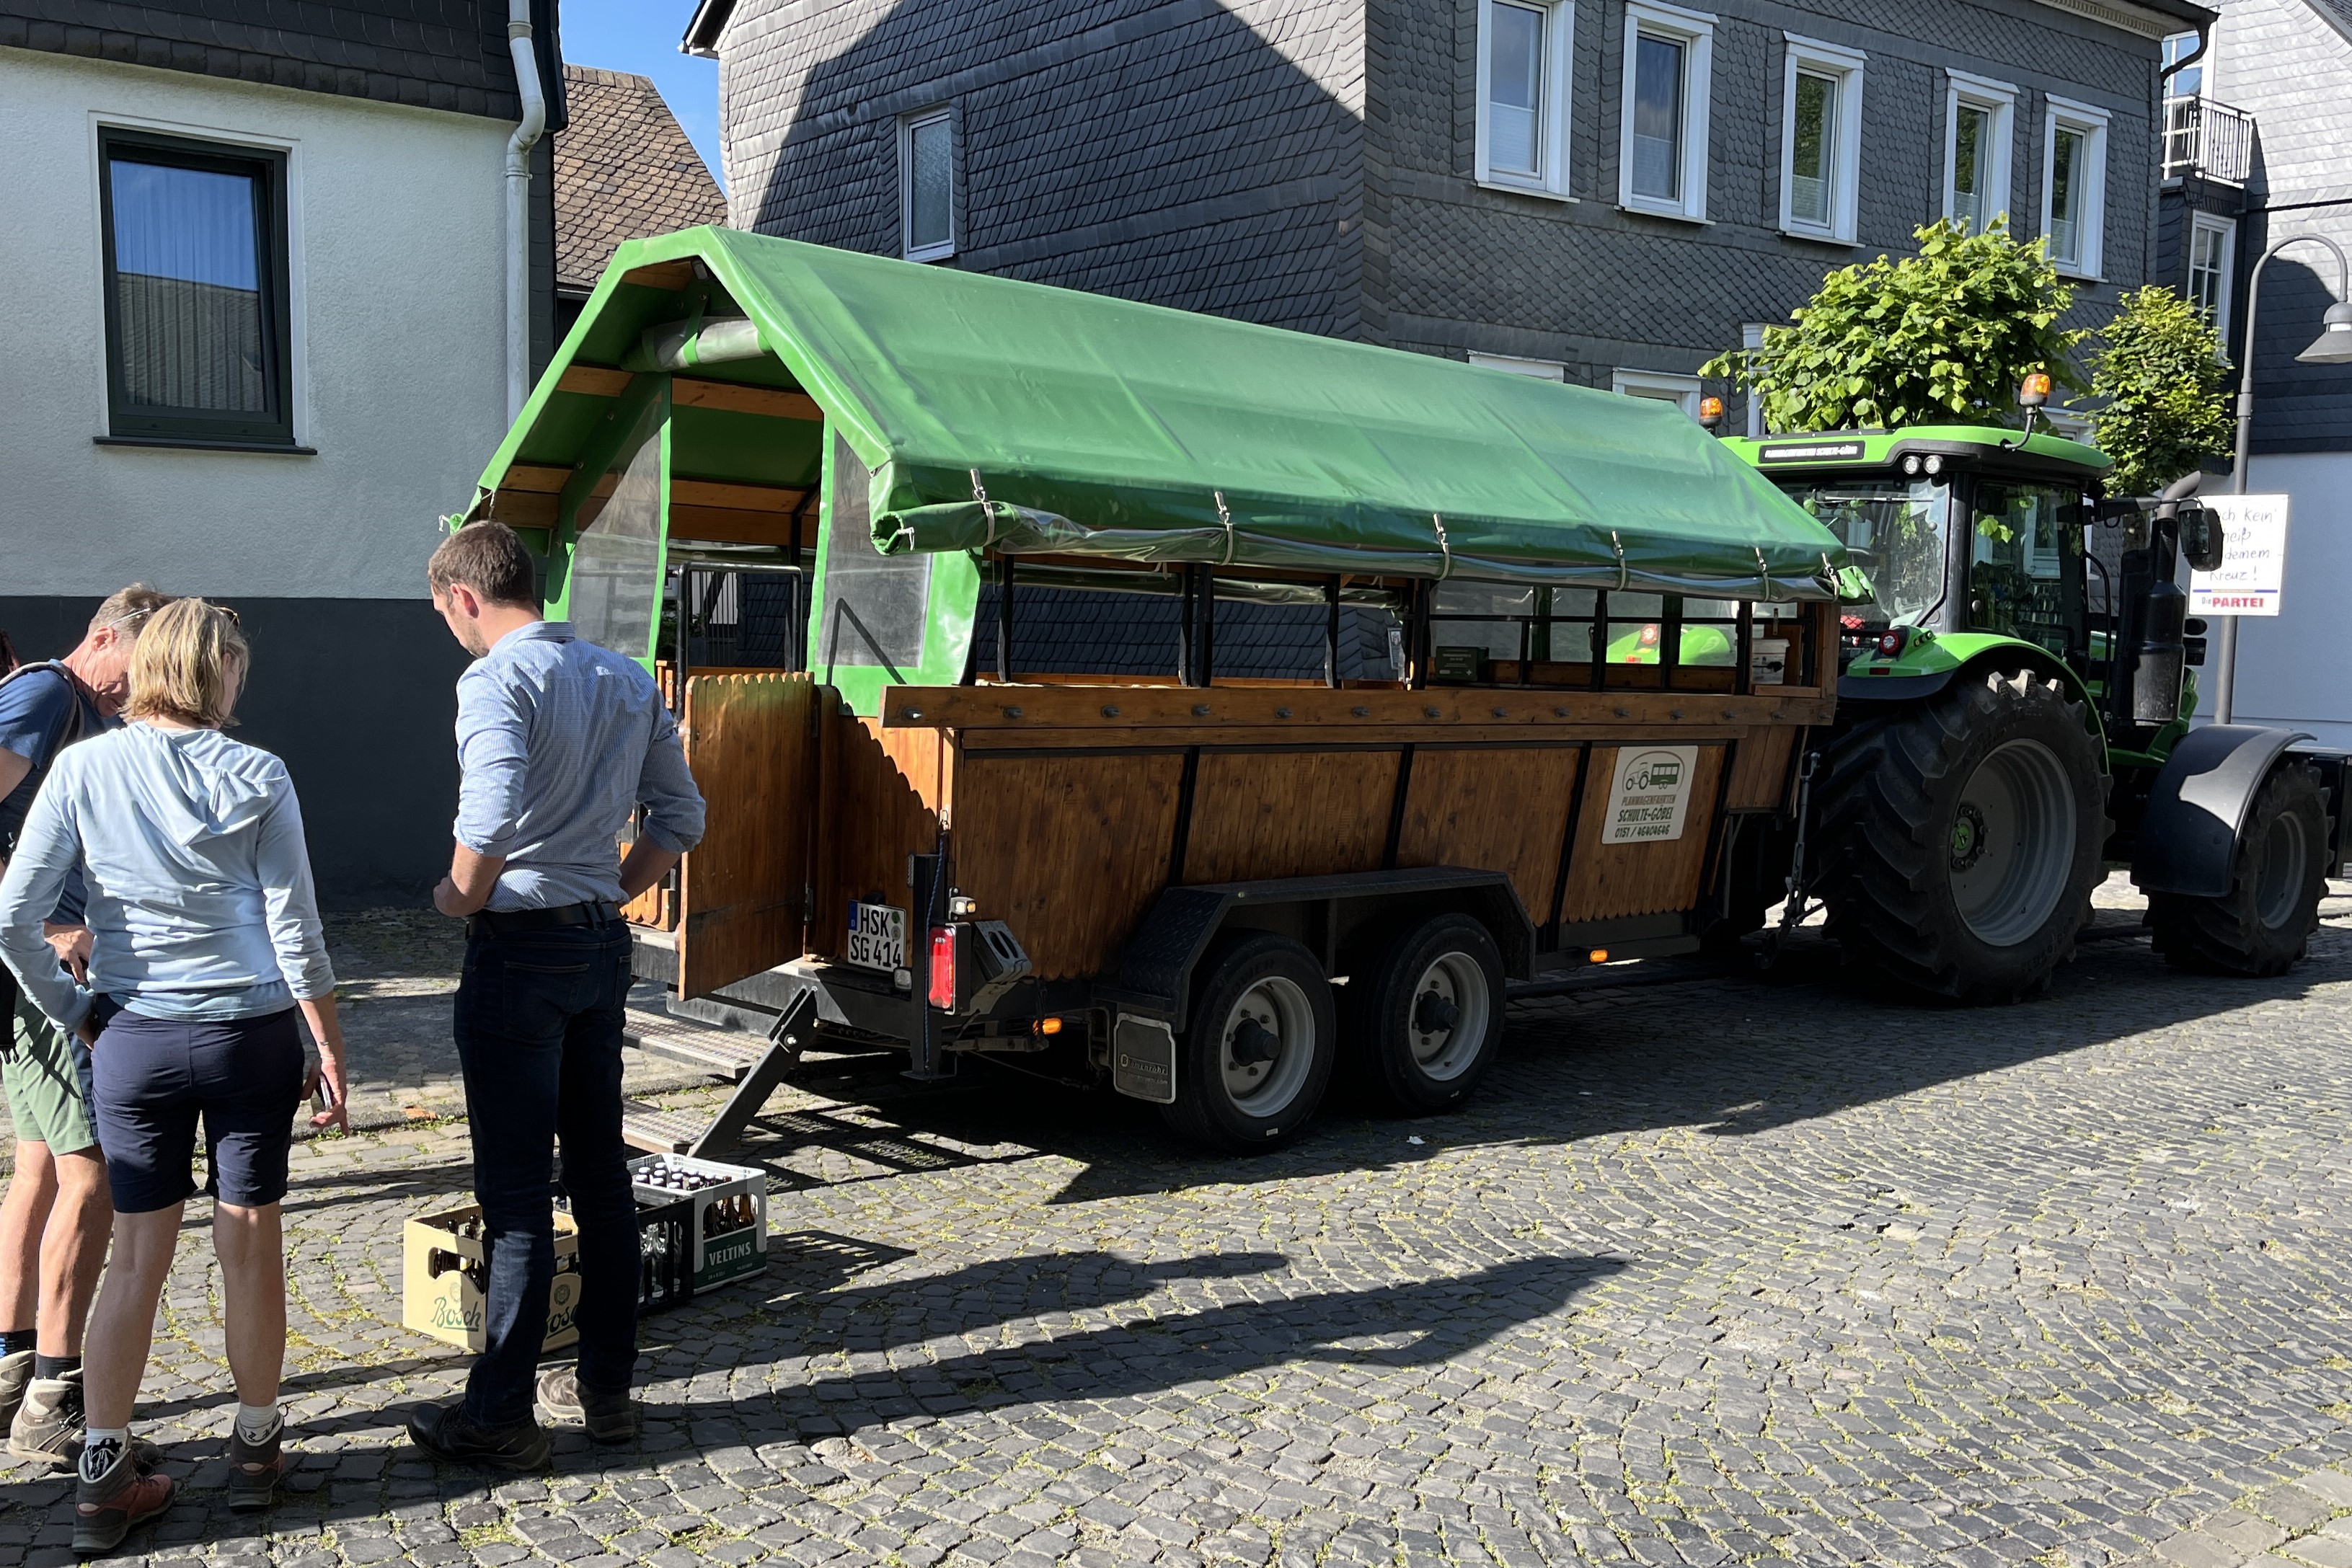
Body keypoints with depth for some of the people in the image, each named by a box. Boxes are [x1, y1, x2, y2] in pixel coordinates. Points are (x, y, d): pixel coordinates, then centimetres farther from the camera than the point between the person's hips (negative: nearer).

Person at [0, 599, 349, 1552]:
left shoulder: (83, 769, -3)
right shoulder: (256, 777, -7)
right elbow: (295, 929, -6)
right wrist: (330, 1046, 2)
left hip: (135, 1042, 2)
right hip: (253, 1035, -1)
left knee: (138, 1255, 11)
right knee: (250, 1243, 10)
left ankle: (104, 1476, 16)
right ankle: (255, 1448, 25)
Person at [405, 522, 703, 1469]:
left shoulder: (496, 681, -13)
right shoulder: (628, 679, 10)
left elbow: (491, 820, -26)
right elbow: (681, 817, 12)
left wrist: (459, 896, -8)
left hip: (520, 948, -7)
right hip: (603, 945, 7)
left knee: (515, 1193, -1)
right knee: (601, 1174, 14)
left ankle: (501, 1416, 8)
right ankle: (606, 1387, 23)